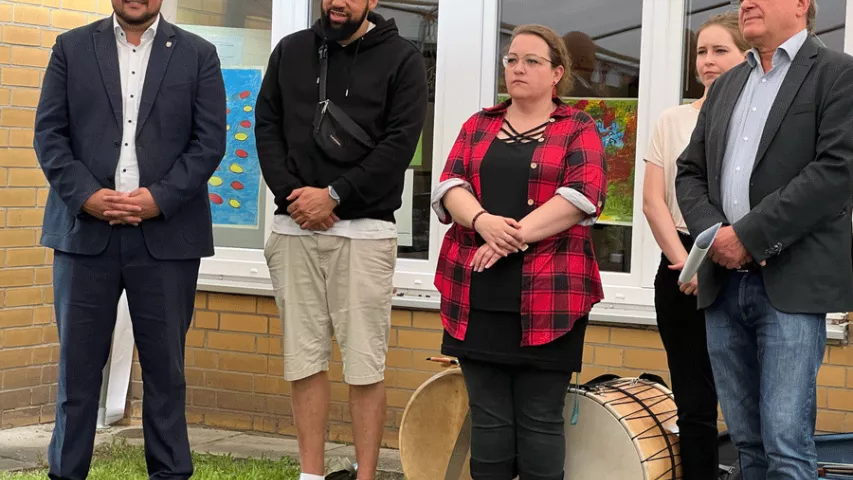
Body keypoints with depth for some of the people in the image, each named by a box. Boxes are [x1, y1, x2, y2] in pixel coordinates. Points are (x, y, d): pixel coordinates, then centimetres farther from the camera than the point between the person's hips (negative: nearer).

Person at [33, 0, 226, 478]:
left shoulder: (198, 55, 8)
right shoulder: (72, 47, 10)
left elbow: (210, 141, 1)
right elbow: (49, 134, 5)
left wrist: (159, 198, -10)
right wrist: (86, 195, -10)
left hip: (166, 235, 0)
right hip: (85, 230, 1)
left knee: (165, 366, 5)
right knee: (78, 363, 3)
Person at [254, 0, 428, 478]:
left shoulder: (402, 58, 1)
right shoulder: (290, 51, 12)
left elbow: (400, 142, -7)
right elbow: (267, 126, 10)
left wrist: (334, 195, -12)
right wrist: (291, 194, -5)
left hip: (365, 230, -3)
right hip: (295, 226, 3)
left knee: (365, 365, -2)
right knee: (305, 358, 5)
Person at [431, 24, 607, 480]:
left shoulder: (578, 129, 5)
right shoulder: (478, 126, 16)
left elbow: (583, 194, -9)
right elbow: (449, 186, 4)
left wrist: (518, 235, -18)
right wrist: (484, 221, -17)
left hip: (549, 297, -3)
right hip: (477, 294, 3)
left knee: (540, 418, 1)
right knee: (488, 416, 6)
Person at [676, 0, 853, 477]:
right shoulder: (725, 86, 20)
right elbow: (690, 172, 16)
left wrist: (748, 236, -15)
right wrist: (713, 234, -5)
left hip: (791, 284, -6)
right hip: (723, 282, 6)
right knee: (748, 442, 10)